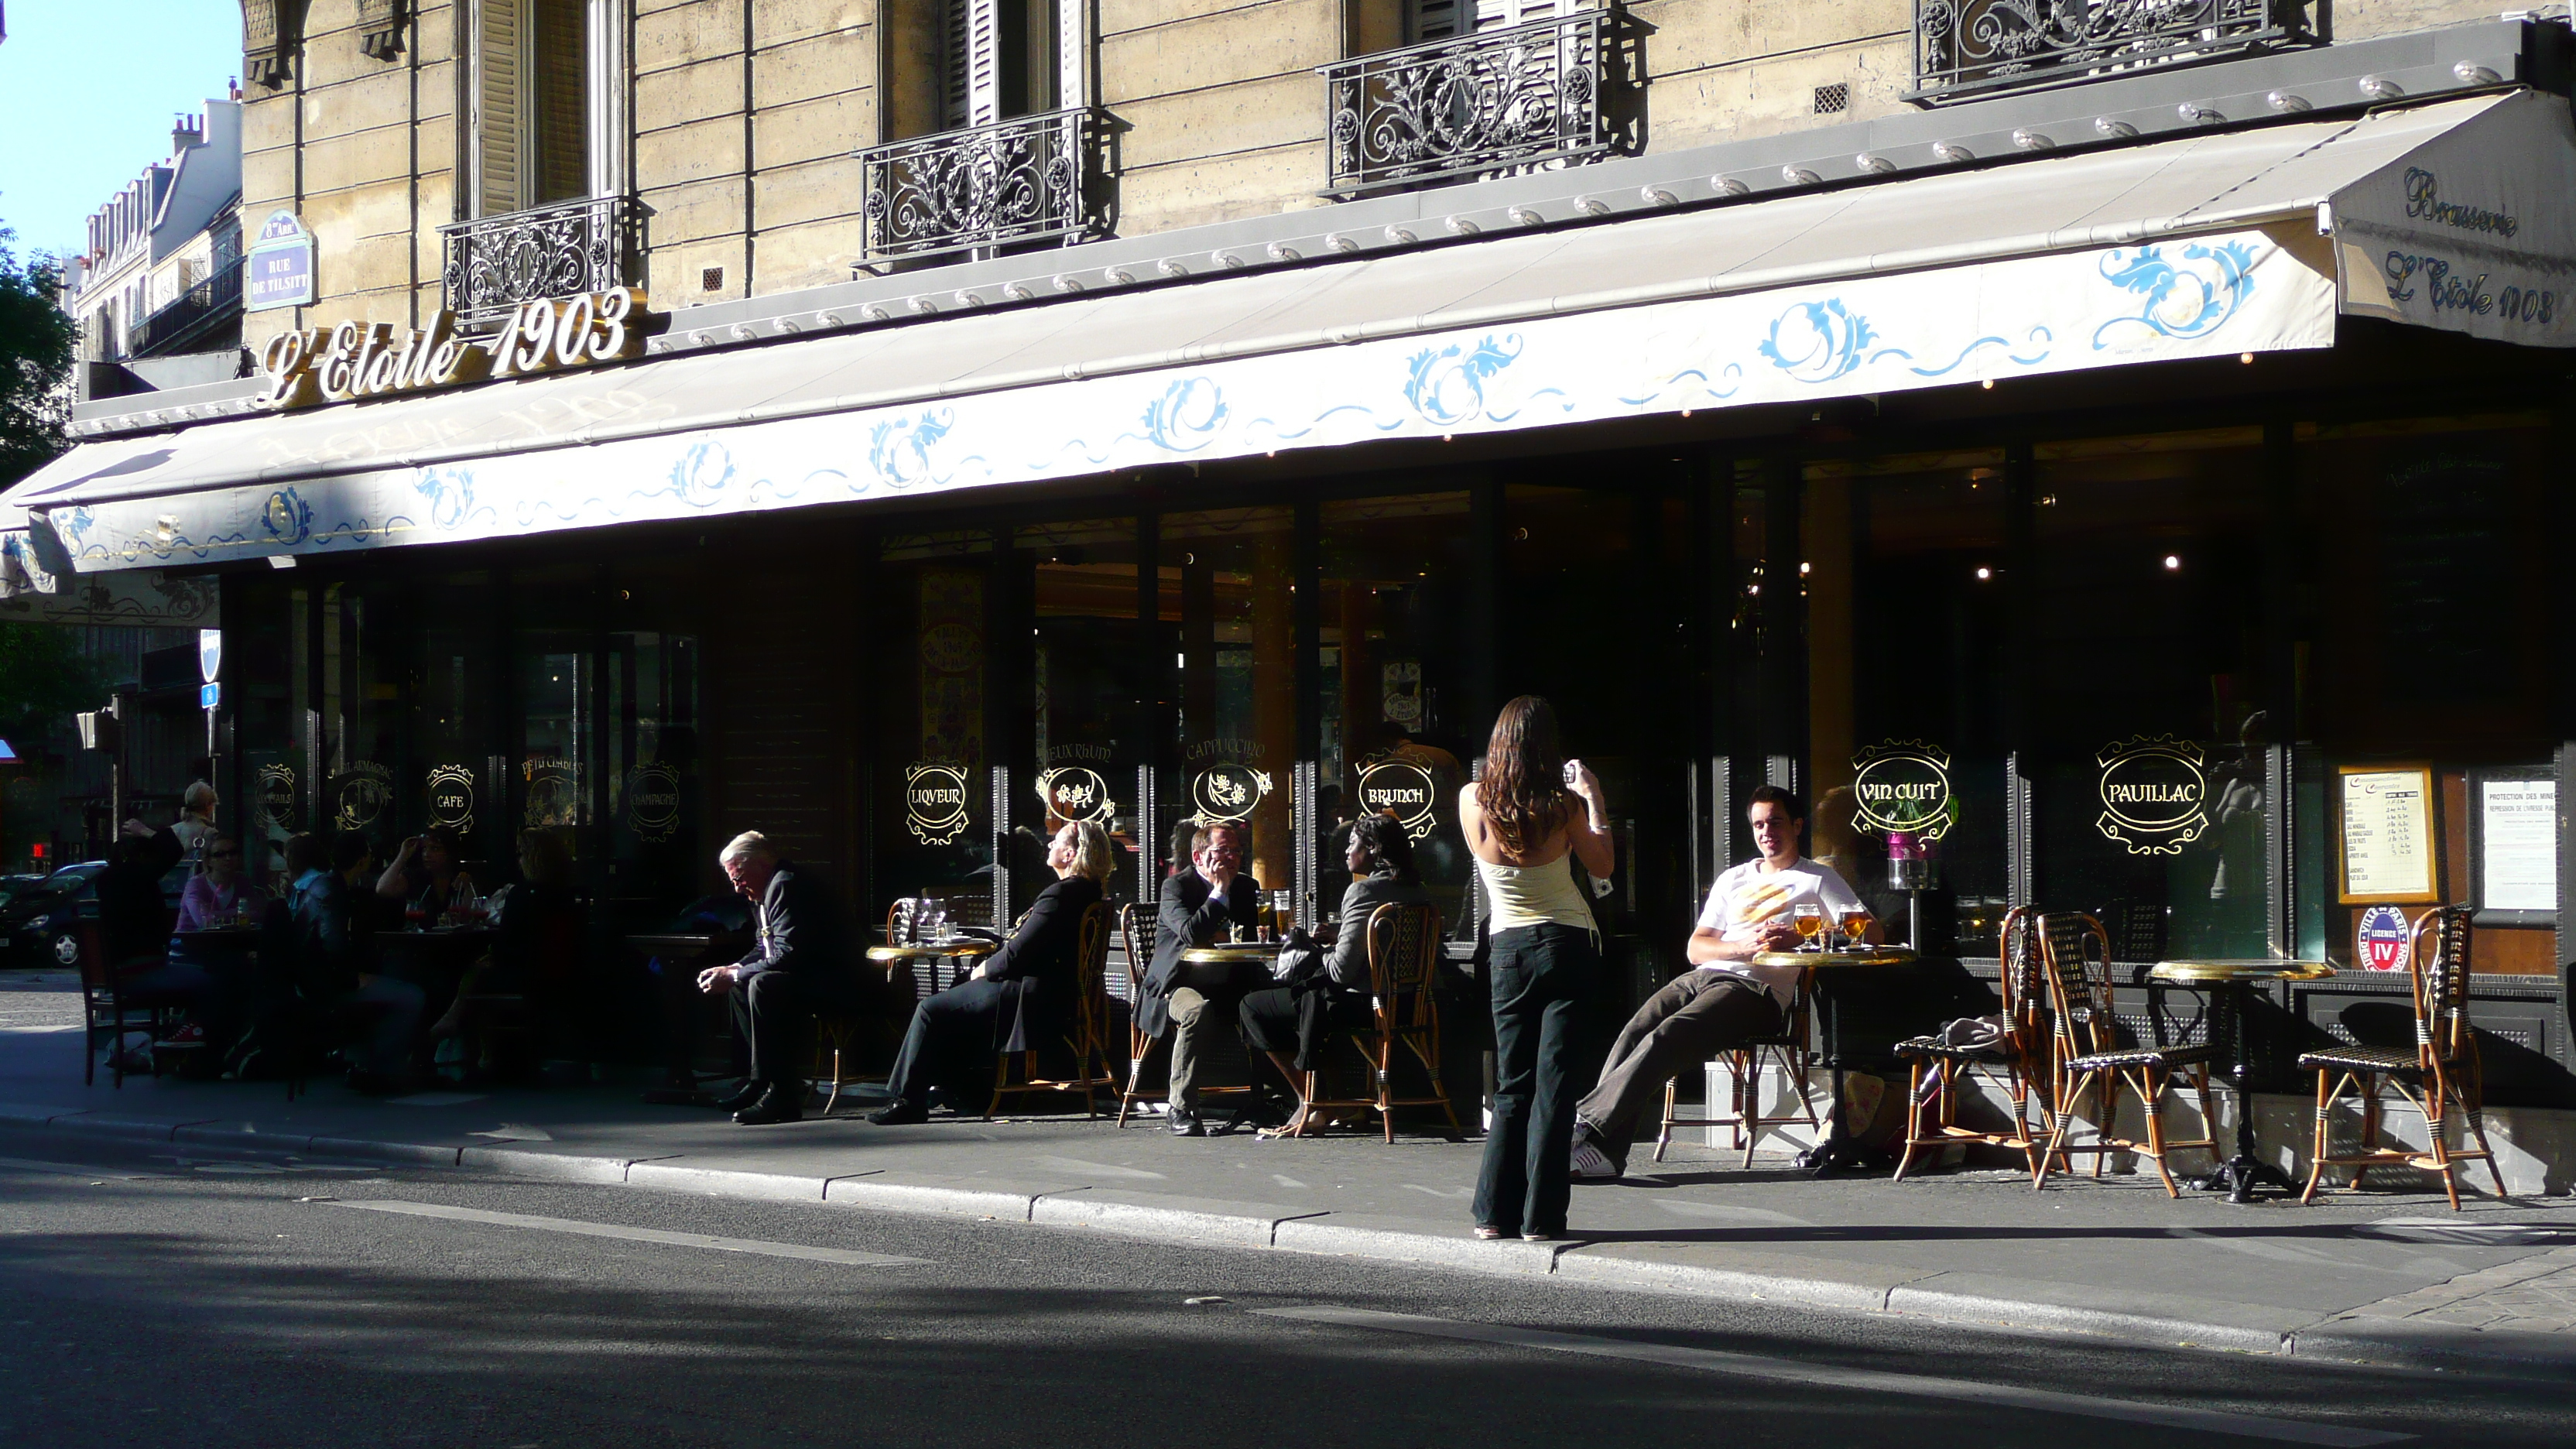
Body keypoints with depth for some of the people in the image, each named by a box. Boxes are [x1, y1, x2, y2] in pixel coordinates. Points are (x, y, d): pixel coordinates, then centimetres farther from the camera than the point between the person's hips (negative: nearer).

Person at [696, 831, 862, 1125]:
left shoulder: (788, 885, -18)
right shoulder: (772, 887, 16)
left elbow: (786, 957, -25)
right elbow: (764, 951, 21)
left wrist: (733, 975, -18)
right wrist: (731, 970, 3)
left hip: (838, 981, -12)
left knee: (762, 985, -31)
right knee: (740, 982, 20)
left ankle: (783, 1094, -28)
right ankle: (759, 1080, 17)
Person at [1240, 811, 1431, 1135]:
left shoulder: (1362, 892, -18)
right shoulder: (1418, 892, 8)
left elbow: (1342, 970, -20)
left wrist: (1326, 953, 1)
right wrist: (1338, 937, 16)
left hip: (1360, 1004, -9)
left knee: (1253, 1007, 5)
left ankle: (1310, 1102, 7)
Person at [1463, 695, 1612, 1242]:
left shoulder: (1472, 802, -6)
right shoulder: (1564, 805, -11)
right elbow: (1602, 865, 3)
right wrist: (1592, 798, 13)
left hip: (1508, 947, 2)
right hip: (1568, 945, -2)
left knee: (1512, 1084, 11)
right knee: (1554, 1083, 0)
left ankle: (1494, 1212, 8)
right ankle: (1541, 1216, -2)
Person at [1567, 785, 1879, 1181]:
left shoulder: (1818, 879, 15)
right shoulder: (1732, 880, 29)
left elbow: (1869, 931, 2)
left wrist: (1799, 937, -11)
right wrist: (1743, 946, -3)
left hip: (1757, 989, -5)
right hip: (1702, 977, 5)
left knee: (1663, 1039, -30)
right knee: (1634, 1032, -25)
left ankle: (1586, 1126, -35)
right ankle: (1604, 1152, -34)